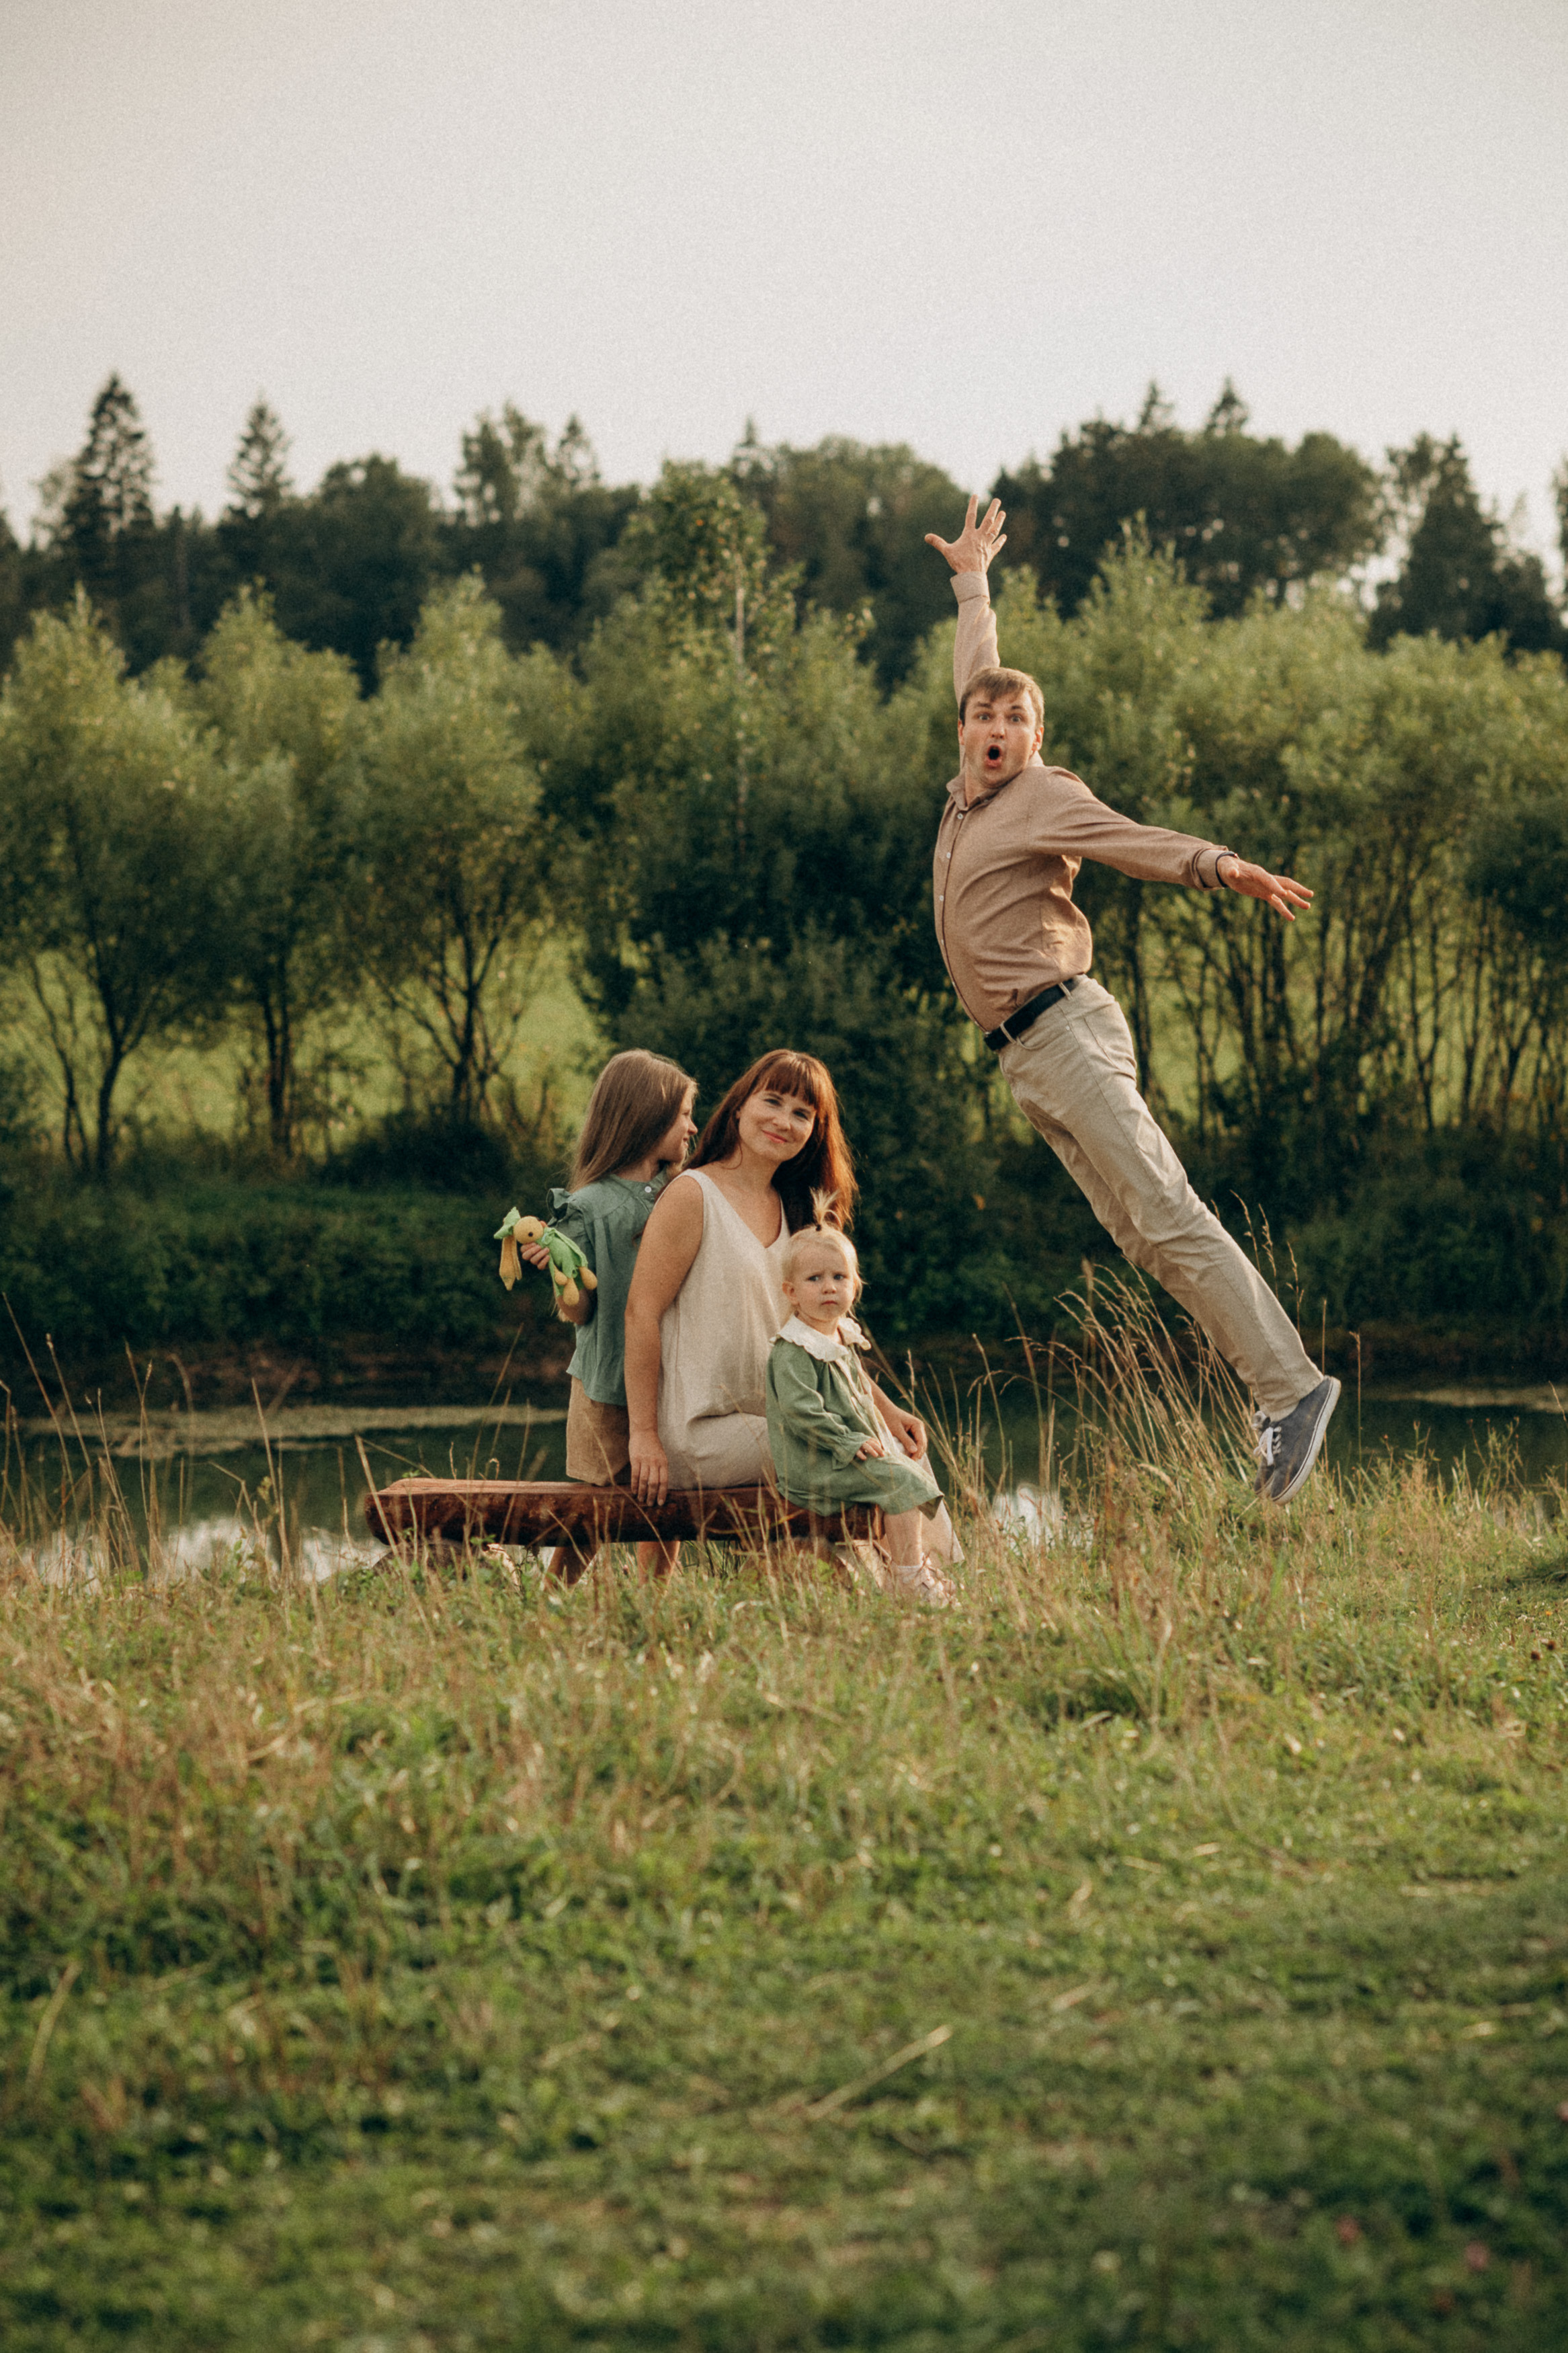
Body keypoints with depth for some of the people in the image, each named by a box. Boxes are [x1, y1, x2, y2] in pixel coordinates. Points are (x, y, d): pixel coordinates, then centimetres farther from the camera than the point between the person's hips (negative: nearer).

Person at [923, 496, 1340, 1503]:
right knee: (1146, 1238, -1)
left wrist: (1222, 865, -37)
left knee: (1167, 1214, -17)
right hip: (1024, 1057, 7)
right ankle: (1281, 1394, -5)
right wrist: (973, 581, 47)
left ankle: (1290, 1384, -22)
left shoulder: (1044, 795, -2)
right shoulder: (970, 794, 18)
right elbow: (977, 678, 34)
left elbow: (1139, 843, -18)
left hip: (1063, 1029, -7)